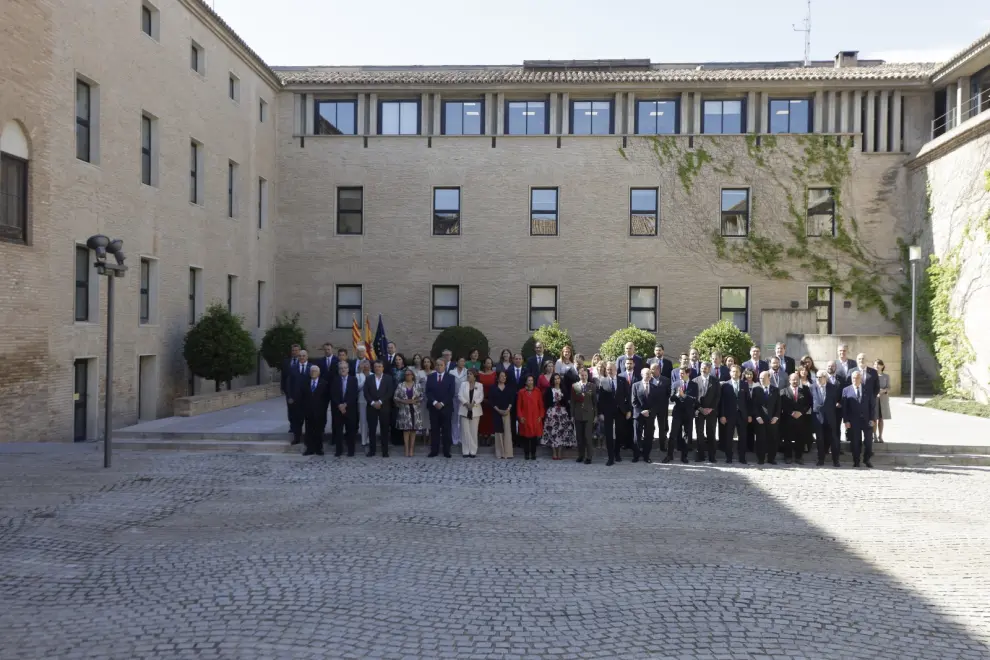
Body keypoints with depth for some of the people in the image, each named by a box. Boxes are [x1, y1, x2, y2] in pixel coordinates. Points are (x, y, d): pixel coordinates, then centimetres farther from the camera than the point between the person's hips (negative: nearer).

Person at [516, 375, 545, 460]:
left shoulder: (537, 391, 4)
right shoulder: (521, 392, 1)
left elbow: (541, 405, 5)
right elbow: (518, 406, 3)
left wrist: (541, 416, -2)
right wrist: (520, 417, -5)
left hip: (535, 418, 1)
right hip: (525, 418, 0)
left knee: (535, 436, 0)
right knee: (526, 436, 1)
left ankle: (533, 454, 9)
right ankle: (527, 454, 9)